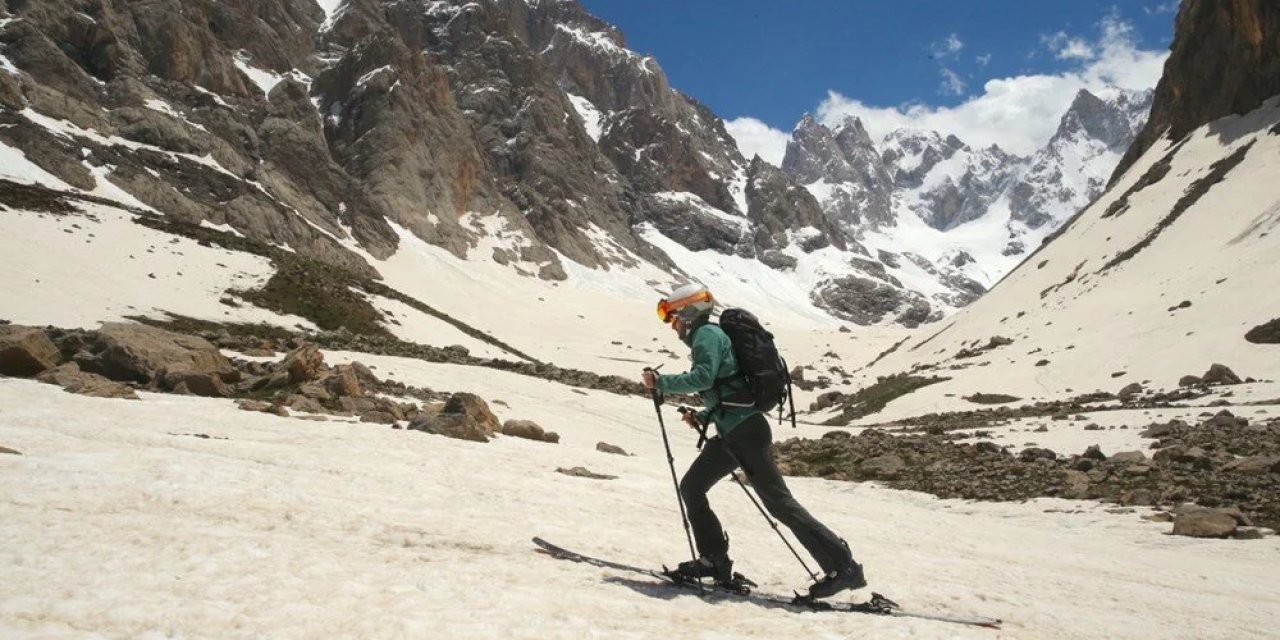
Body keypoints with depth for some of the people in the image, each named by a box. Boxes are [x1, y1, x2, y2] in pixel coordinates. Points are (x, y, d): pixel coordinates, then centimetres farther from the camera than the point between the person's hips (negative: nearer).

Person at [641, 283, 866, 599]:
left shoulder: (707, 334, -6)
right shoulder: (709, 337, 23)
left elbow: (703, 377, -23)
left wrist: (661, 382, -15)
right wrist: (702, 417, 18)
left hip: (744, 431, -10)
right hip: (733, 432, 10)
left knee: (779, 502, -9)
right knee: (691, 488, 11)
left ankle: (843, 567, -5)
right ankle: (715, 561, 15)